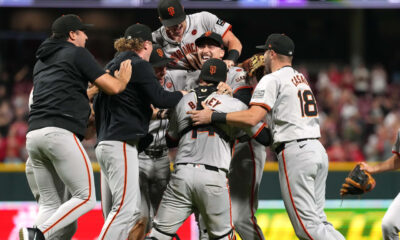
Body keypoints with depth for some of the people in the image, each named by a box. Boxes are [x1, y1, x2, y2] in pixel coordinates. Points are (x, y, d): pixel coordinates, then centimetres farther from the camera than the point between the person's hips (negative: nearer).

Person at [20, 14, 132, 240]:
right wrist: (123, 79, 22)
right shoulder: (77, 53, 6)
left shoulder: (41, 62, 28)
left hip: (34, 135, 8)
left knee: (50, 204, 10)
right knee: (86, 198, -6)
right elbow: (113, 87, 1)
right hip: (60, 133, -8)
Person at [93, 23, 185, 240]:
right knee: (125, 208, -16)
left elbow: (97, 105, 23)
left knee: (132, 210, 10)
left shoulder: (112, 66, 20)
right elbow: (160, 98, -12)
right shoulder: (139, 65, -5)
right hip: (121, 143, -9)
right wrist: (183, 94, 6)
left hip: (104, 143, 9)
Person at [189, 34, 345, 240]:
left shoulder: (272, 80, -3)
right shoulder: (300, 78, 23)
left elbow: (252, 118, -16)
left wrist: (212, 117, -11)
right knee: (317, 220, 10)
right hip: (318, 150, 9)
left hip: (295, 152, -9)